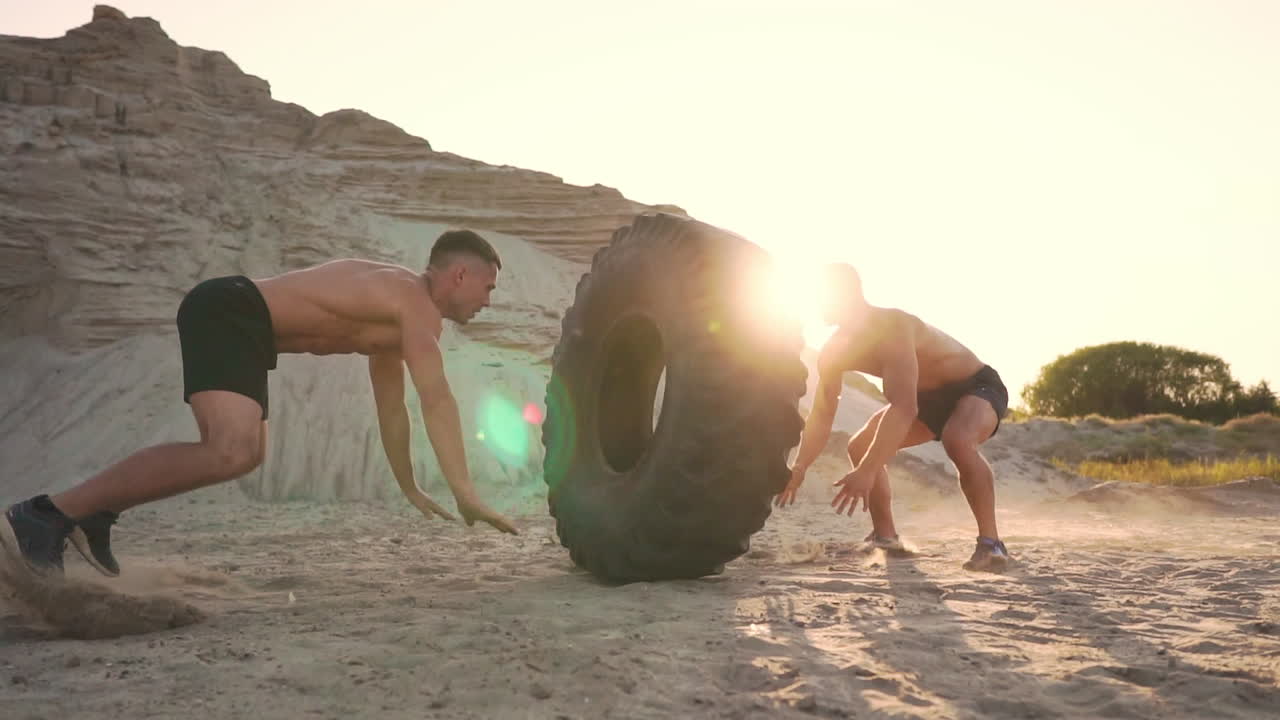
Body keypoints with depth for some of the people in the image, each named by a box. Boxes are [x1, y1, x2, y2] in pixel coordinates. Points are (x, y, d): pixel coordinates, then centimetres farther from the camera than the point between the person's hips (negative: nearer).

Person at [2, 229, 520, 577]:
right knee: (230, 453, -28)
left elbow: (391, 407, 28)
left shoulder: (395, 312, 21)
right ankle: (51, 513, -22)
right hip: (227, 311, -11)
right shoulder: (418, 305, -10)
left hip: (239, 323, 11)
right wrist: (465, 495, -21)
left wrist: (410, 489, 29)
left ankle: (96, 509, 26)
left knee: (244, 453, 23)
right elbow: (437, 402, -20)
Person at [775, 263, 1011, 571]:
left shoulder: (891, 327, -35)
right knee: (861, 446, 4)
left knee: (958, 440, -39)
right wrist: (798, 468, -15)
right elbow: (822, 414, -3)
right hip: (931, 396, 9)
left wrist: (867, 471, -49)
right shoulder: (834, 350, -9)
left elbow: (904, 408, -44)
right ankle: (885, 536, 14)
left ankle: (990, 543, -29)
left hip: (976, 386, -8)